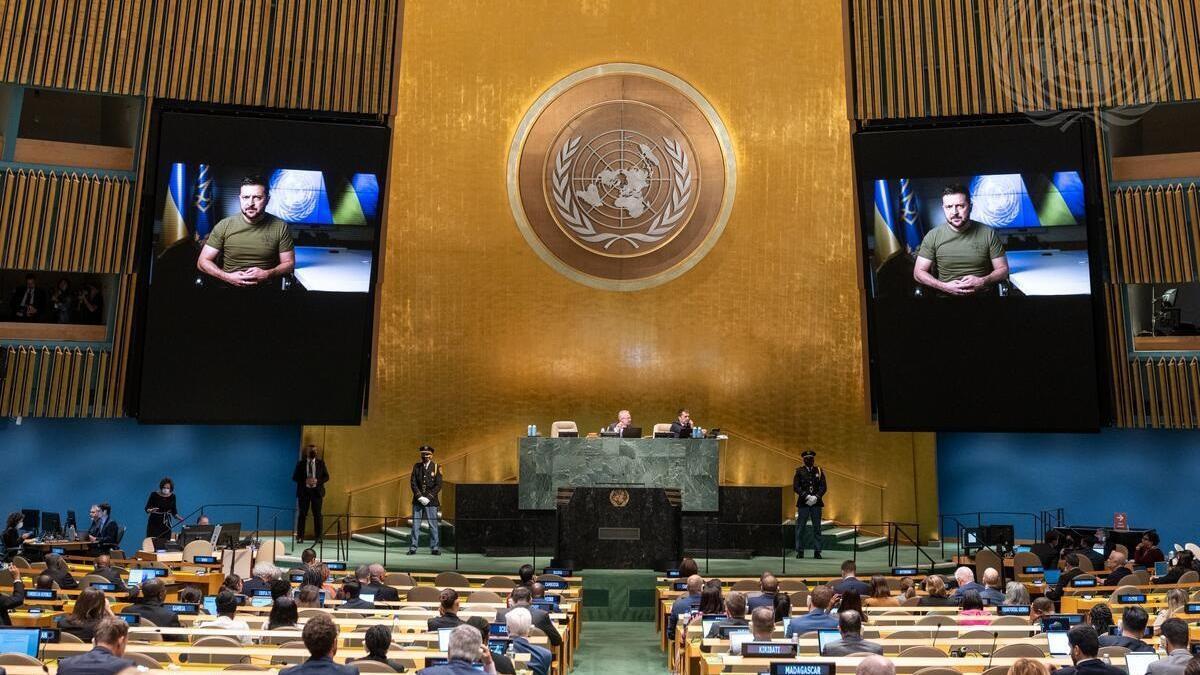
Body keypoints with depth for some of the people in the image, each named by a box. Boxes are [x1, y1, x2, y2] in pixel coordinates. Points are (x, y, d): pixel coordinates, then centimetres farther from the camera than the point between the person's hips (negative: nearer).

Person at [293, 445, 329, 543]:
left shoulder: (321, 463, 7)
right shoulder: (301, 463, 6)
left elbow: (326, 476, 7)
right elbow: (295, 477, 3)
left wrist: (317, 481, -12)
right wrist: (305, 481, -14)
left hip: (317, 491, 0)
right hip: (304, 491, 0)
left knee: (317, 514, -1)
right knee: (302, 514, 1)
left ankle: (318, 536, 4)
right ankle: (300, 536, 6)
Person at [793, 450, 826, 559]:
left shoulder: (819, 471, 9)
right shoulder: (799, 471, 5)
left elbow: (823, 487, 3)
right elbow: (796, 487, -3)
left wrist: (816, 497, -12)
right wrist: (807, 496, -13)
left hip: (816, 503, 1)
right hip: (803, 504, -1)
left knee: (817, 528, 3)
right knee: (800, 528, 0)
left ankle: (817, 551, 8)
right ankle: (800, 551, 7)